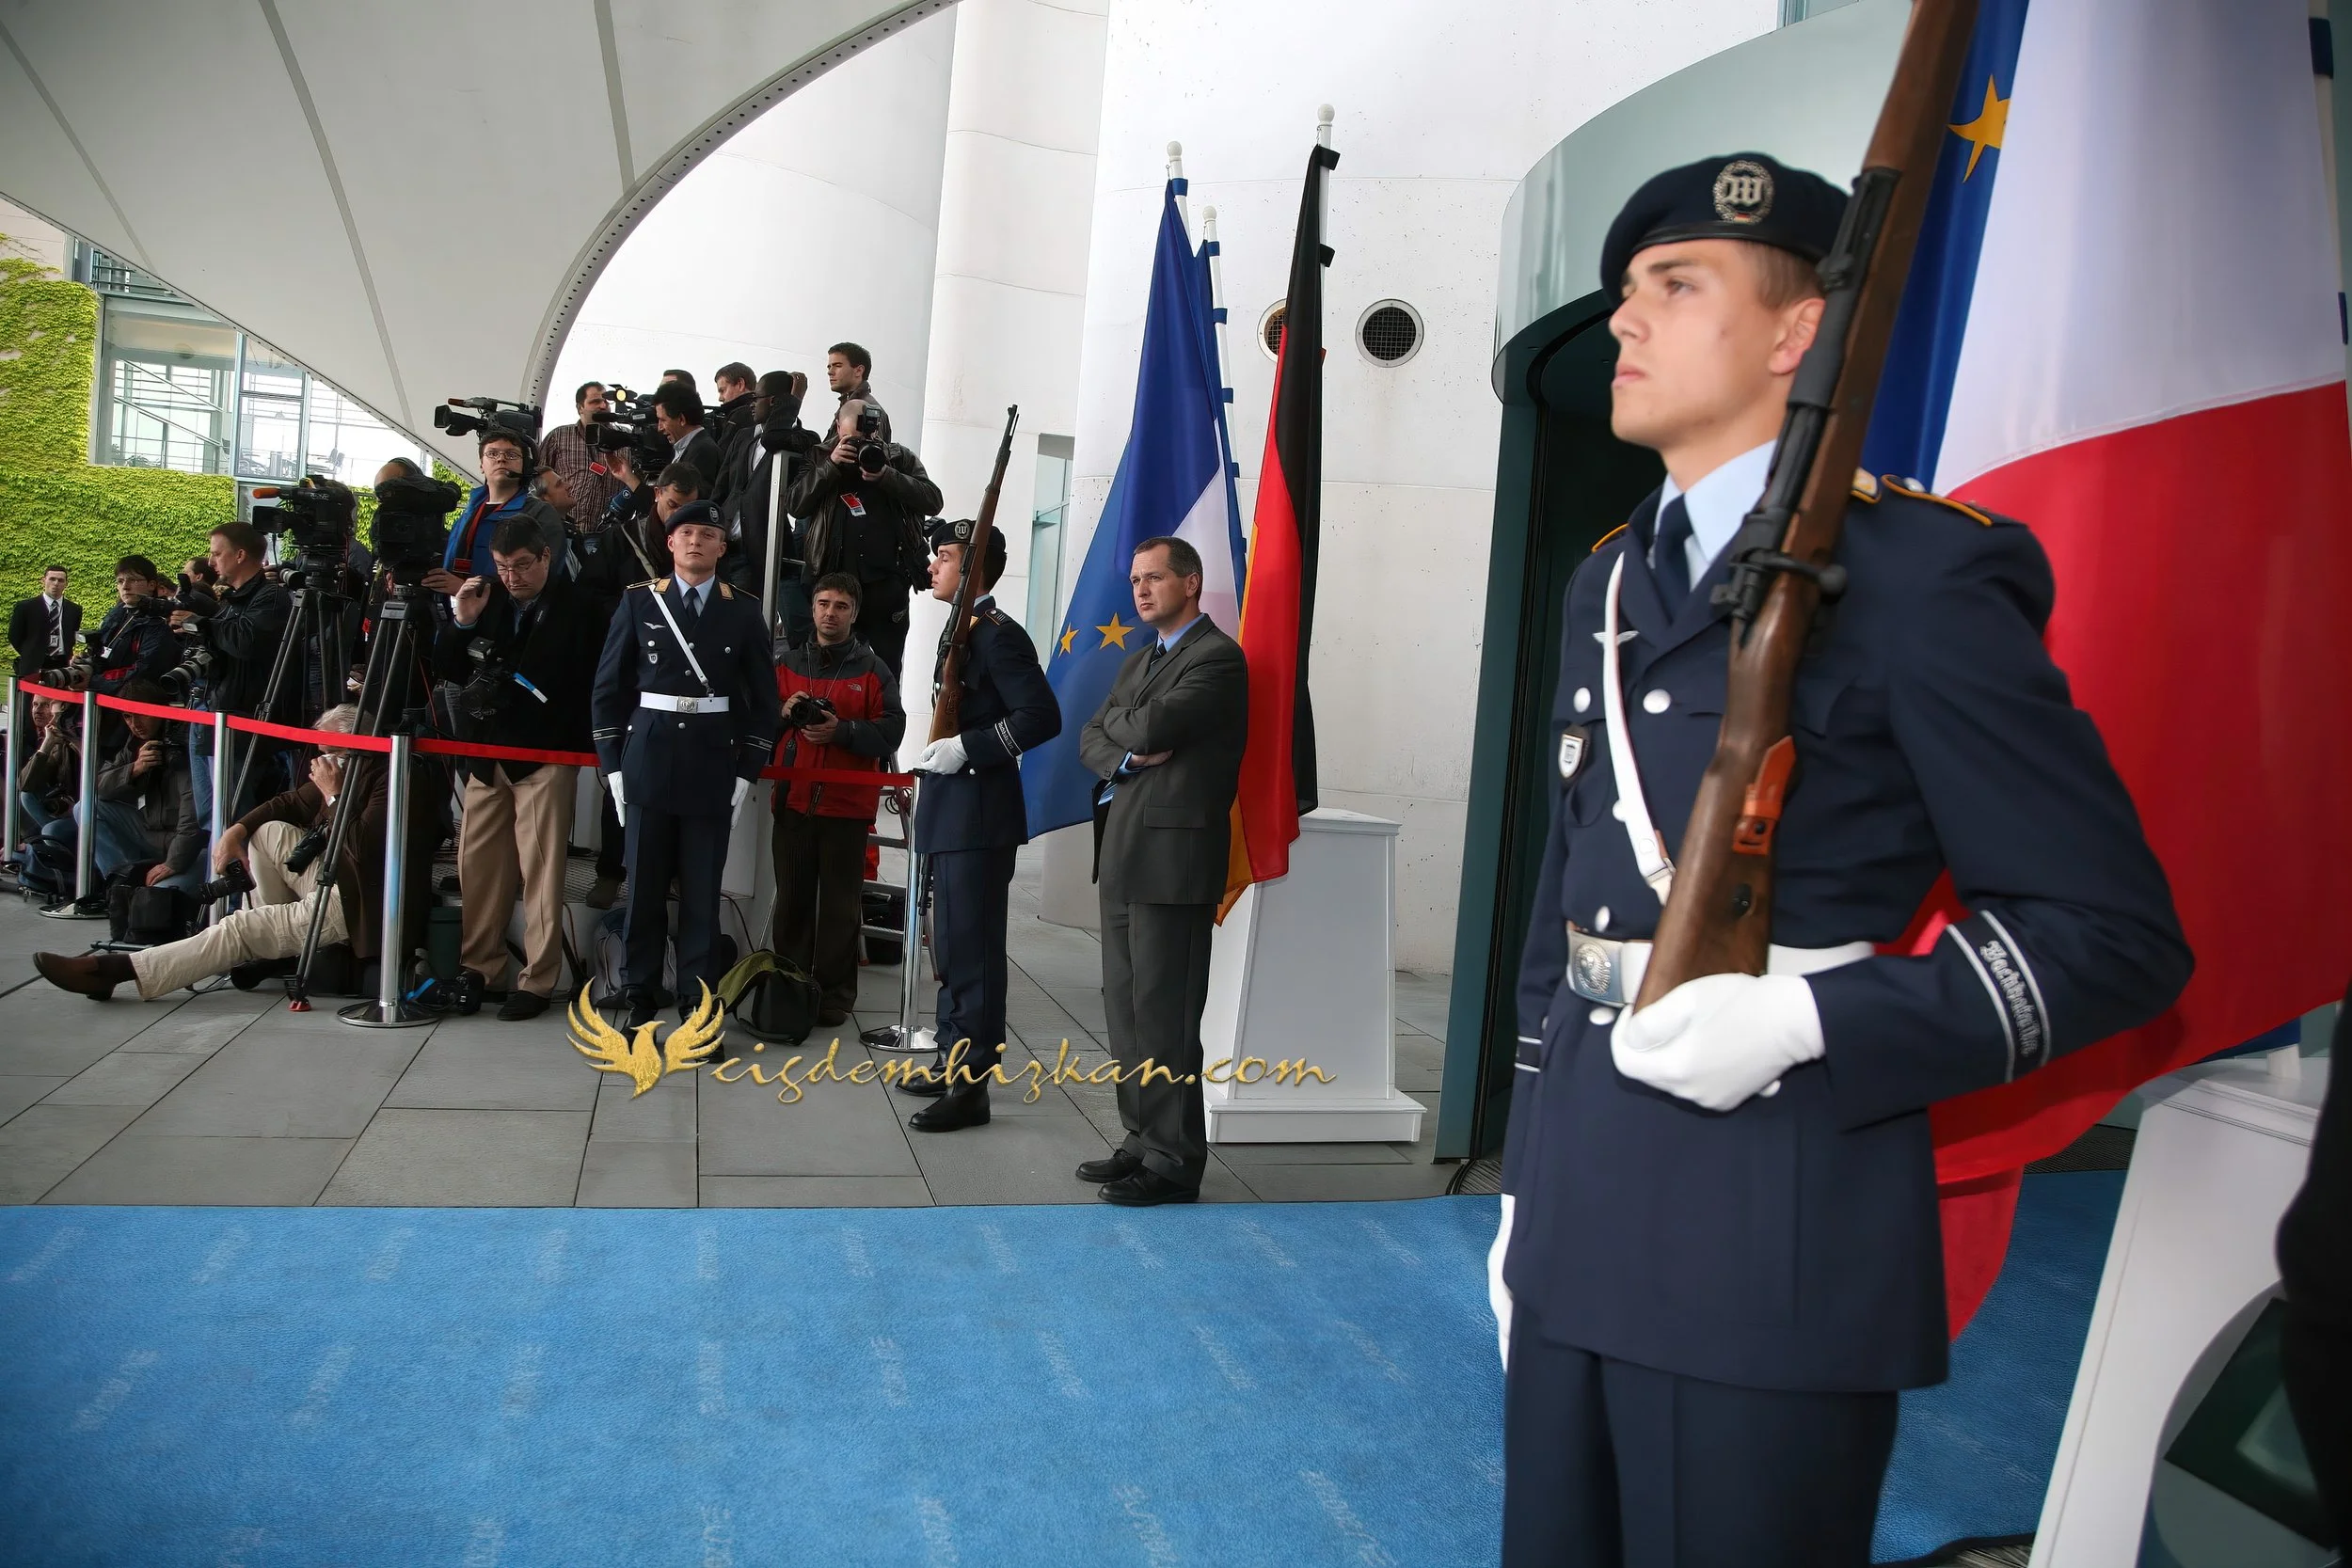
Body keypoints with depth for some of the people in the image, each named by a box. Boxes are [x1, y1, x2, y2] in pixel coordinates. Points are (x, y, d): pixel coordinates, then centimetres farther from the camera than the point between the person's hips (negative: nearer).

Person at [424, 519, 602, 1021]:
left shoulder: (576, 610, -2)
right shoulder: (487, 602, 10)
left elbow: (589, 684, -2)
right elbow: (447, 670, 11)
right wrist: (461, 623, -4)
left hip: (545, 757, -5)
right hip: (486, 754, 5)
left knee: (540, 871, -5)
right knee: (477, 865, 6)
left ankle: (536, 981, 2)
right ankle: (477, 968, 17)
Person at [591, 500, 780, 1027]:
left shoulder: (743, 612, 5)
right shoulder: (639, 601, 5)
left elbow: (763, 699, 7)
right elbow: (609, 687, 6)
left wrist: (746, 772, 1)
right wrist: (613, 766, 1)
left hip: (713, 769, 0)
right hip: (648, 762, 0)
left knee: (702, 893, 3)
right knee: (644, 888, 5)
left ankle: (698, 1006, 10)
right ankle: (640, 999, 16)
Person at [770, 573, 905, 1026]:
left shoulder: (873, 670, 5)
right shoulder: (786, 663, 13)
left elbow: (891, 732, -4)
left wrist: (841, 730, -16)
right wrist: (784, 713, -7)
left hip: (848, 804, -2)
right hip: (793, 800, 3)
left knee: (841, 904, -1)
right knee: (792, 898, 7)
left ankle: (836, 994, 6)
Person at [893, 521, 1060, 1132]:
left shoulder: (998, 634, -14)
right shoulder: (961, 629, 16)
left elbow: (1042, 717, -23)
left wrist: (966, 747, -23)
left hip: (979, 817, -10)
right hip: (950, 813, 10)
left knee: (972, 950, -5)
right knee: (950, 946, 18)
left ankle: (971, 1086, 1)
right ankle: (953, 1062, 30)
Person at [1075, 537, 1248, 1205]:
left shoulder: (1218, 657, -7)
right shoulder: (1138, 662, 21)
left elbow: (1153, 726, -19)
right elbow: (1091, 741, 14)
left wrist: (1117, 720, 2)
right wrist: (1129, 755, -7)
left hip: (1172, 857, -9)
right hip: (1122, 856, 9)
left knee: (1163, 1012, -5)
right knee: (1124, 1007, 12)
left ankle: (1174, 1160, 4)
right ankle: (1142, 1140, 22)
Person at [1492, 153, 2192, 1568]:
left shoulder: (1914, 575, -9)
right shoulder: (1609, 583, 12)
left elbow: (2116, 932, -9)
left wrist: (1805, 1021, -22)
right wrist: (1526, 1183, 16)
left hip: (1774, 1240, -6)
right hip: (1580, 1220, 7)